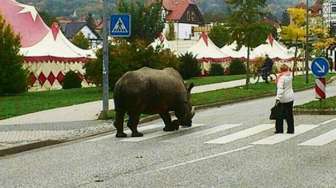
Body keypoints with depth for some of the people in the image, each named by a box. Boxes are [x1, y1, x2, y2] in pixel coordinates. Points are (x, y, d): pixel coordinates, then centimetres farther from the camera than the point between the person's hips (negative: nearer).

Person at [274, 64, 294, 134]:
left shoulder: (281, 77, -16)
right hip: (290, 98, 6)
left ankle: (279, 129, 7)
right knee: (289, 114, 10)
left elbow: (280, 88, -25)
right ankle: (291, 130, 12)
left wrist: (278, 98, -30)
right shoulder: (290, 75, 2)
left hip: (282, 99, -6)